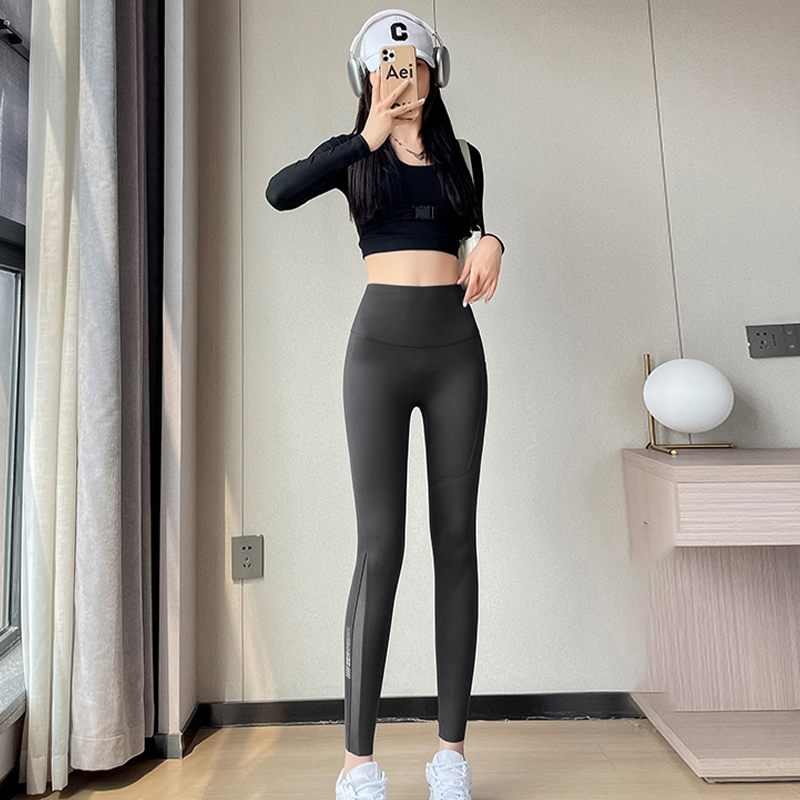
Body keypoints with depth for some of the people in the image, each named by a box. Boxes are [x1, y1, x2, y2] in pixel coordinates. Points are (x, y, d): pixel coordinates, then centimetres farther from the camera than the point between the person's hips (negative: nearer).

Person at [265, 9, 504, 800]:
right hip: (380, 348, -3)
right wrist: (369, 137, -12)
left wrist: (491, 244, 4)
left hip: (456, 350, 3)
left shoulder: (462, 157, 21)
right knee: (380, 545, -9)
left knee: (456, 538, 0)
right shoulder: (352, 152, 13)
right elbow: (279, 193, -7)